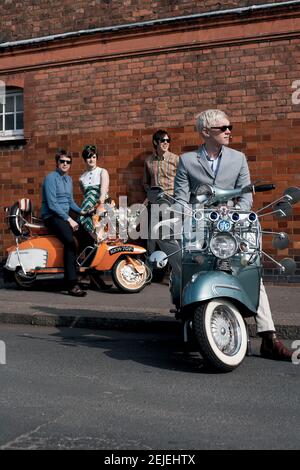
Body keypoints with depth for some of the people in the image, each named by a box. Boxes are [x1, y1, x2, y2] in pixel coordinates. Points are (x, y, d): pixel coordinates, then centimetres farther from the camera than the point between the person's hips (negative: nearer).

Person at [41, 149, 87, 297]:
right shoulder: (51, 178, -10)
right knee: (70, 241, -31)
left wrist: (81, 211, 6)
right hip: (52, 216, -9)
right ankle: (72, 284, -34)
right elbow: (52, 204, -17)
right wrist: (68, 219, -19)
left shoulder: (68, 179, 17)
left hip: (66, 215, 9)